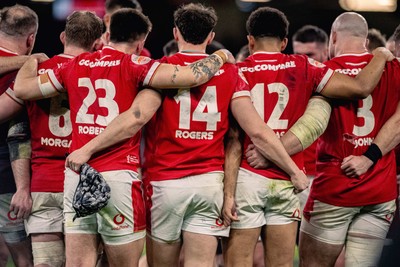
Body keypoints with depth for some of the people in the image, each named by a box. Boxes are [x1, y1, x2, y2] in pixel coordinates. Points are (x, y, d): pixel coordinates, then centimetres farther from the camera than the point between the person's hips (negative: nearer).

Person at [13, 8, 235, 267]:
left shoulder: (75, 65, 10)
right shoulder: (134, 65, -4)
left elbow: (22, 89, 15)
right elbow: (192, 76, -14)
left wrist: (32, 61, 35)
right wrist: (220, 56, 5)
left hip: (76, 175, 5)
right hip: (118, 175, -5)